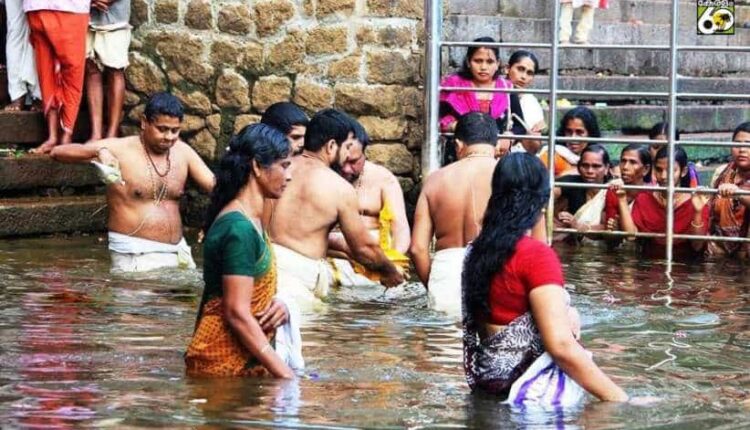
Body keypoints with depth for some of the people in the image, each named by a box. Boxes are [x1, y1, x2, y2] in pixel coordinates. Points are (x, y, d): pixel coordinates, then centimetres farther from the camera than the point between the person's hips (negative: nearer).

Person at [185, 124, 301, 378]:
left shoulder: (251, 220, 15)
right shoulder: (239, 228, -15)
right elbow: (237, 314, -19)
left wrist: (276, 305, 9)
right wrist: (285, 374, -19)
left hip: (248, 364, 10)